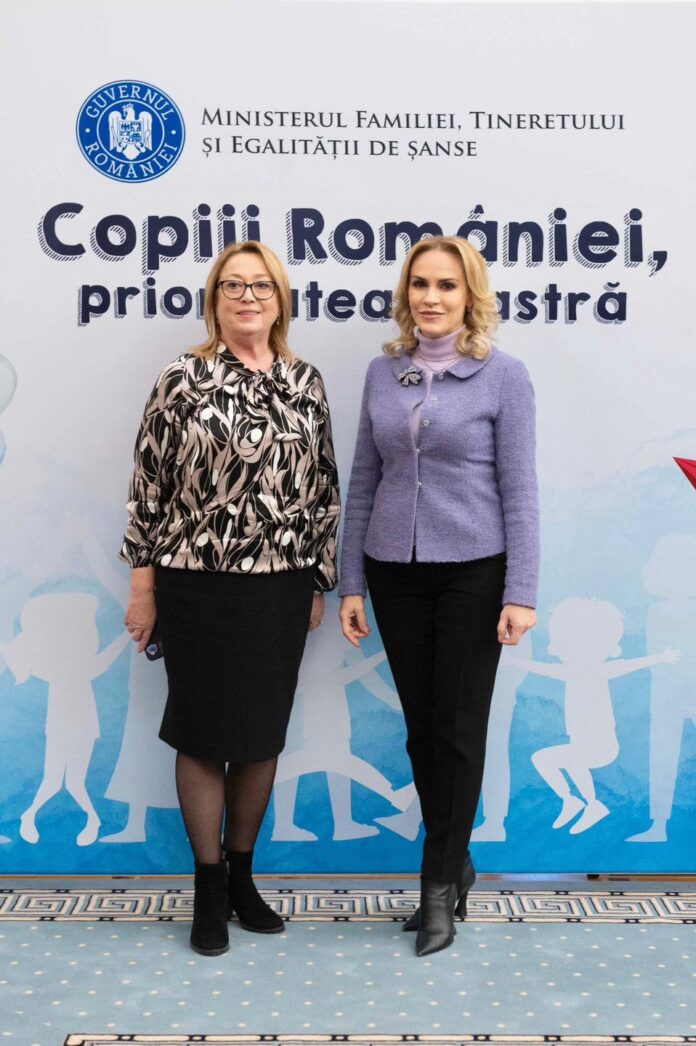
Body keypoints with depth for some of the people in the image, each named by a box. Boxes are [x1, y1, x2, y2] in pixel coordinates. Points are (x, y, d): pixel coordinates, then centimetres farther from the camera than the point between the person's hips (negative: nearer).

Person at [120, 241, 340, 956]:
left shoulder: (306, 383, 5)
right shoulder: (183, 380, -4)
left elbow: (323, 487, 9)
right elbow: (149, 485, -3)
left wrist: (319, 583, 9)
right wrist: (143, 587, -4)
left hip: (282, 589, 3)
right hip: (199, 588, -3)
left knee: (263, 734, 12)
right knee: (203, 735, 7)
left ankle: (242, 875, 31)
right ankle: (208, 886, 25)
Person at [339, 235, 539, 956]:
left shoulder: (502, 375, -4)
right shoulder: (383, 372, 6)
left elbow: (518, 489, -6)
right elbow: (363, 482, 9)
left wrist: (521, 593, -11)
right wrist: (351, 584, 7)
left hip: (473, 571, -3)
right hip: (395, 572, 4)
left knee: (458, 727, 3)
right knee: (420, 726, 10)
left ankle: (439, 884, 19)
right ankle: (454, 864, 29)